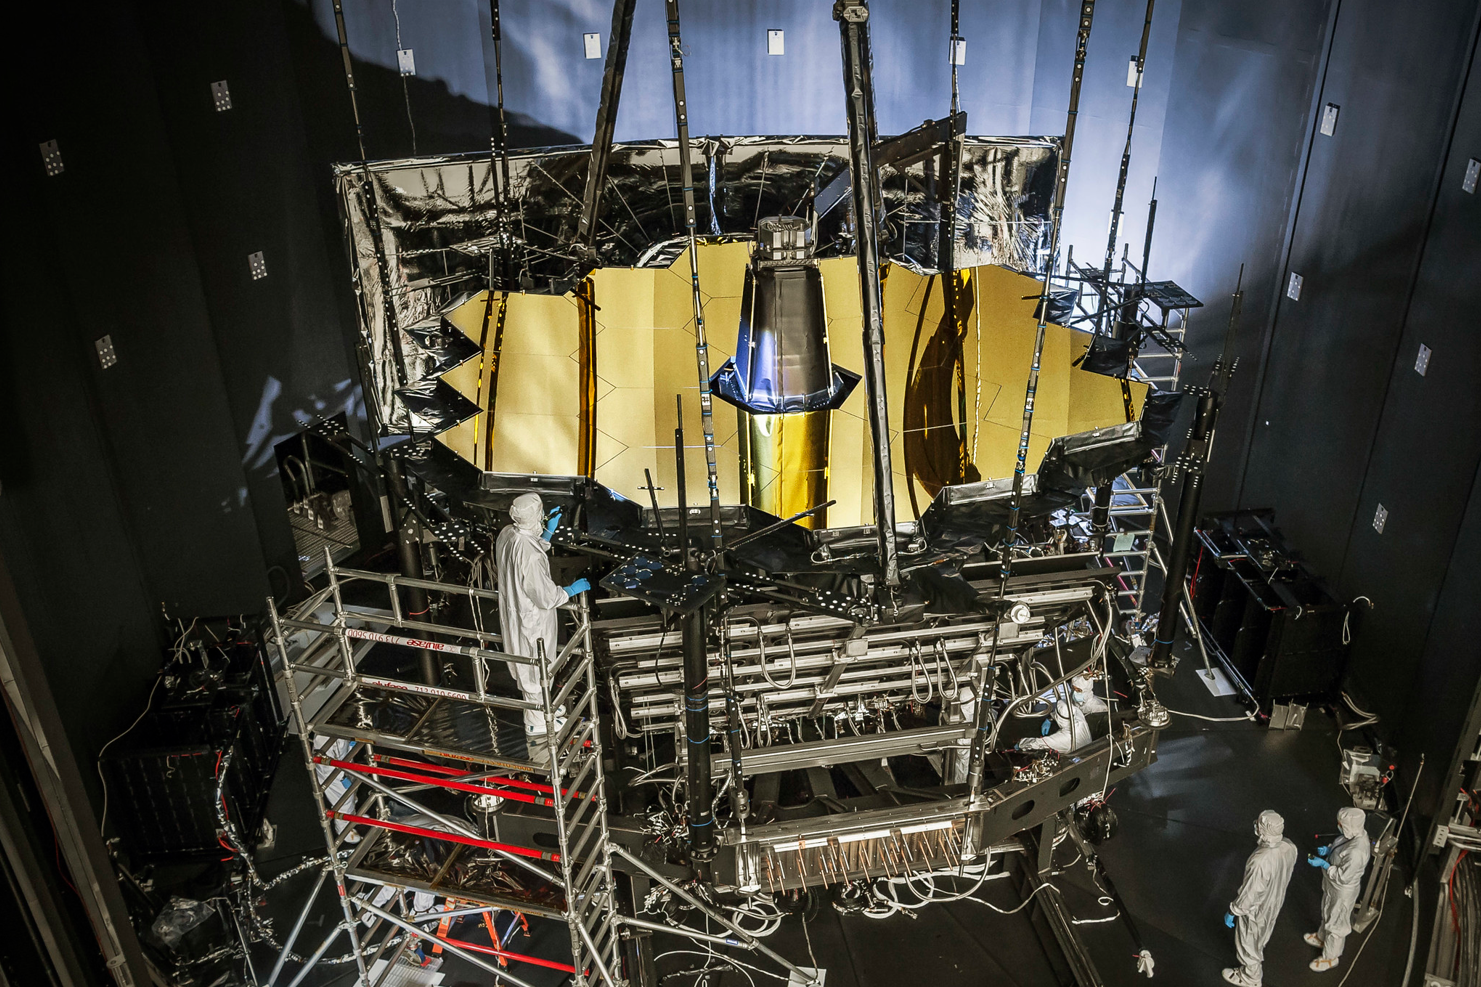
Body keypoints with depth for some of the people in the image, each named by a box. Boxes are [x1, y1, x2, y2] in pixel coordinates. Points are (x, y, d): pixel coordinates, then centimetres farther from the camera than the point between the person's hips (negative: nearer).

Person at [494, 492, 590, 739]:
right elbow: (546, 597, -27)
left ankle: (543, 710, 50)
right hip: (532, 621, -9)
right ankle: (537, 725, 33)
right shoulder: (529, 554, -36)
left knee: (527, 669, 28)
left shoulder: (506, 534, -10)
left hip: (513, 614, 9)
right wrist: (572, 589, -10)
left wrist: (548, 531, 5)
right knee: (538, 672, 13)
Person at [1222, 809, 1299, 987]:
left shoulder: (1260, 862, -45)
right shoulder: (1290, 847, -22)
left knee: (1248, 944, 23)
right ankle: (1257, 964, 62)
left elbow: (1248, 894, -31)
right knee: (1259, 938, 35)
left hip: (1255, 909, -7)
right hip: (1275, 902, 7)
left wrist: (1232, 913, -14)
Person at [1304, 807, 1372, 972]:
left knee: (1336, 923, 17)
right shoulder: (1355, 833, -15)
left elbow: (1343, 877, -31)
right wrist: (1329, 850, -7)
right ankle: (1322, 938, 58)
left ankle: (1330, 957, 40)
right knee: (1327, 914, 32)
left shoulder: (1356, 852, -42)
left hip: (1342, 892, -8)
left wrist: (1323, 864, -24)